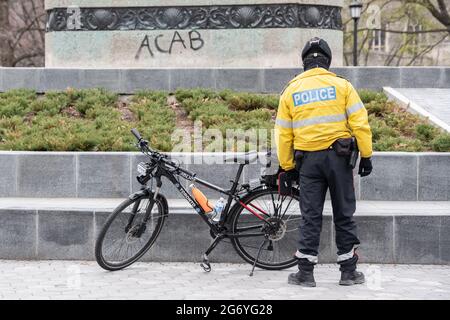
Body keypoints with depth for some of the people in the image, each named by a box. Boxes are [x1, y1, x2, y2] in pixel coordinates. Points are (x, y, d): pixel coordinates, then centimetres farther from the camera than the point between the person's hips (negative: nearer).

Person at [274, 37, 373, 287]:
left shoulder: (291, 91, 6)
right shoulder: (341, 85, 1)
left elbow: (283, 133, 7)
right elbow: (360, 123, -5)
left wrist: (287, 167, 14)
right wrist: (366, 156, 0)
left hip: (308, 159, 1)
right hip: (338, 156, -1)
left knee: (310, 217, 6)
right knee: (344, 215, 8)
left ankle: (305, 272, 5)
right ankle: (348, 271, 12)